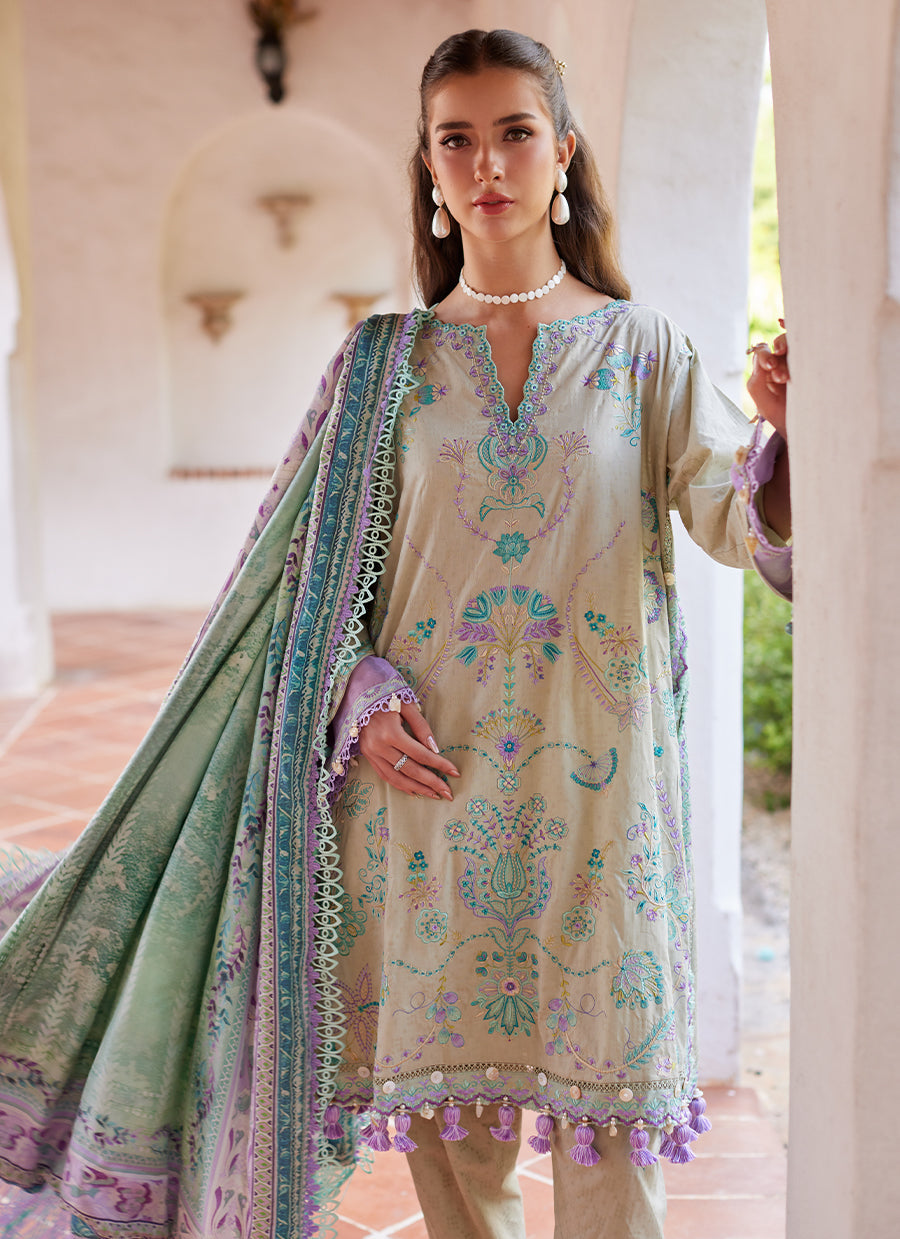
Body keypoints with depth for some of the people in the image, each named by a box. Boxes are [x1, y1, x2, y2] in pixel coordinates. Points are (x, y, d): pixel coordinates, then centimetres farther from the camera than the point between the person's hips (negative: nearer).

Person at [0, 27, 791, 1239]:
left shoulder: (640, 347, 5)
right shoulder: (386, 360, 7)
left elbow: (734, 518, -6)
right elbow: (315, 568, 6)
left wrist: (787, 435, -27)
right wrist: (359, 699, -10)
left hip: (593, 773, -1)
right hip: (426, 774, 1)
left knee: (604, 1095, 4)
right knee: (447, 1104, 8)